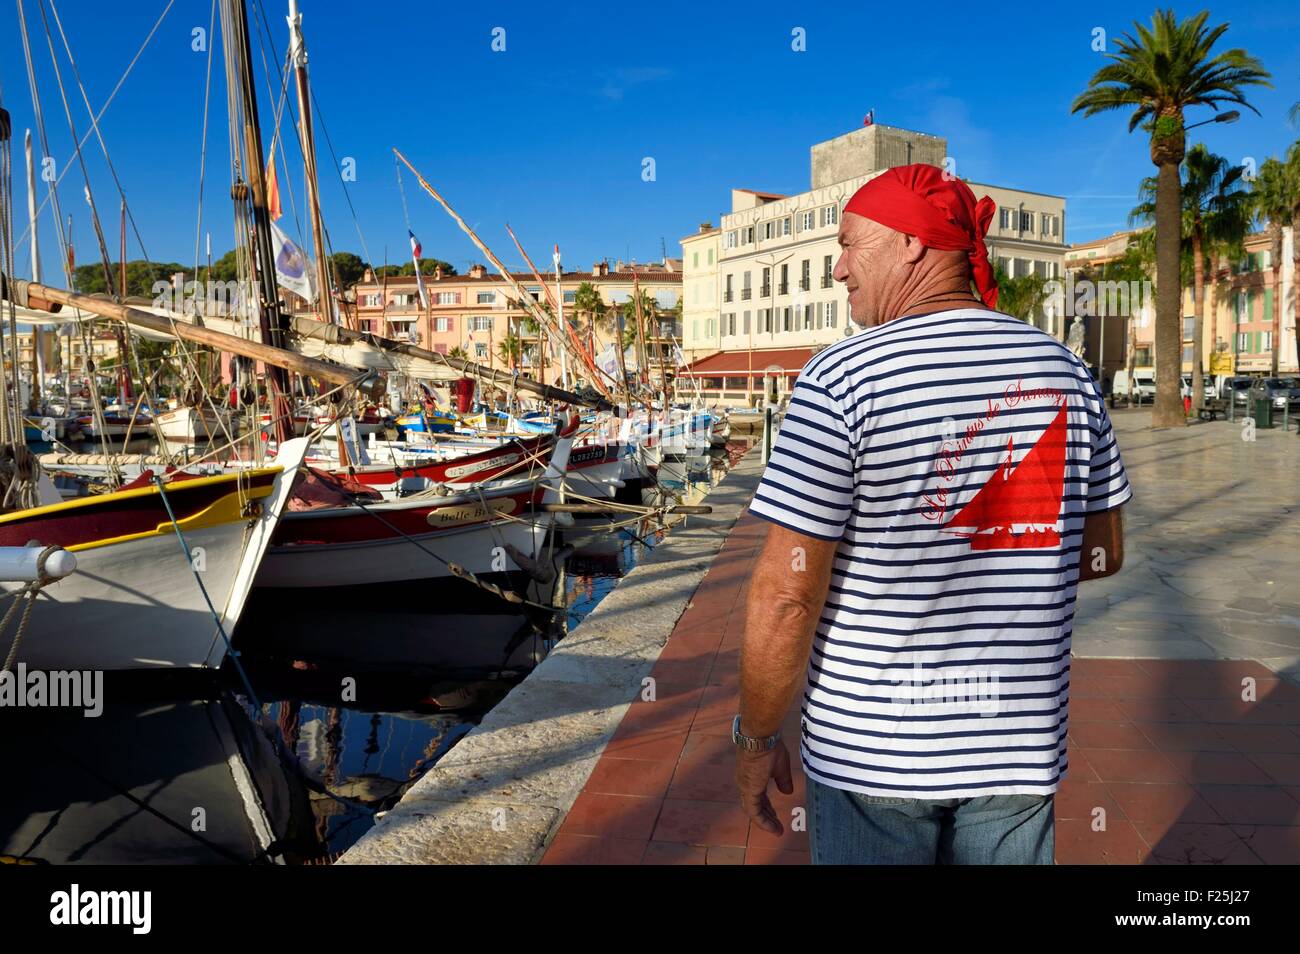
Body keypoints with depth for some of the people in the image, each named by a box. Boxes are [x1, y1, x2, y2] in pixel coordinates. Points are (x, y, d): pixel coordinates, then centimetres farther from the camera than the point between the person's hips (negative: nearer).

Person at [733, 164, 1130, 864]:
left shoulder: (841, 379, -17)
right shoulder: (1065, 371, -1)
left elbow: (785, 593, -18)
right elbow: (1102, 553, 8)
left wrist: (755, 737, -5)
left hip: (868, 746, -4)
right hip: (1019, 742, 5)